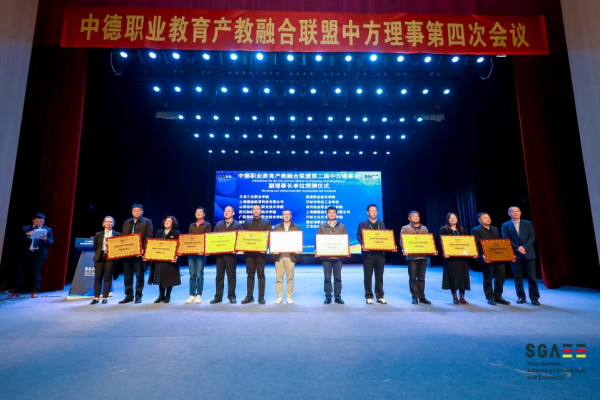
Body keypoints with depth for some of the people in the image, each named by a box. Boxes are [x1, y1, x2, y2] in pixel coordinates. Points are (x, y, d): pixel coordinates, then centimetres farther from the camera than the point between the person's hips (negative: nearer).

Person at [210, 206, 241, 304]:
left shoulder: (237, 225, 4)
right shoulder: (218, 224, 13)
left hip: (231, 253, -3)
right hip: (219, 252, 3)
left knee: (231, 275, 3)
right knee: (219, 275, 7)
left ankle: (231, 296, 11)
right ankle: (218, 296, 14)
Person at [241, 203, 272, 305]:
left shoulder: (266, 222, 6)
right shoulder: (247, 222, 13)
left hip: (260, 251, -2)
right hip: (249, 251, 2)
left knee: (261, 274, 1)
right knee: (250, 274, 6)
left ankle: (261, 297, 7)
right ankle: (249, 296, 14)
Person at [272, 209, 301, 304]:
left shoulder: (296, 228, 10)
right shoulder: (276, 227, 12)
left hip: (291, 255, -1)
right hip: (279, 255, 1)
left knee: (290, 277, 3)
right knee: (279, 277, 2)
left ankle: (289, 297, 11)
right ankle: (279, 297, 9)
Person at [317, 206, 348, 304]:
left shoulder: (342, 226, 10)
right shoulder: (322, 227, 8)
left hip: (338, 255, 1)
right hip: (326, 255, 0)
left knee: (338, 277, 5)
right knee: (327, 277, 2)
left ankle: (338, 297, 15)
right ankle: (328, 297, 12)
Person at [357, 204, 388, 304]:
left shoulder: (381, 223, 17)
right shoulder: (362, 224, 6)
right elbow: (359, 236, -3)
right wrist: (363, 244, -20)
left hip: (380, 252, 3)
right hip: (368, 253, -3)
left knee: (379, 276, 6)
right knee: (368, 276, 1)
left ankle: (380, 296, 15)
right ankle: (369, 297, 10)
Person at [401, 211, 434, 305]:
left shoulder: (424, 228, 17)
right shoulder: (405, 228, 5)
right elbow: (402, 241, -3)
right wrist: (404, 250, -21)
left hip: (423, 256, 3)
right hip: (411, 256, -3)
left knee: (421, 278, 6)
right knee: (413, 278, 0)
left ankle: (422, 297, 13)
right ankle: (414, 297, 8)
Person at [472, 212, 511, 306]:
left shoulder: (495, 229, 19)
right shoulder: (476, 230, -3)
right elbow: (477, 245, -12)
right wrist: (482, 255, -26)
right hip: (487, 258, -6)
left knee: (501, 277, 8)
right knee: (488, 279, 3)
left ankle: (498, 297, 22)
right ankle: (490, 298, 15)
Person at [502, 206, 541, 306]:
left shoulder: (528, 223, 10)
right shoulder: (505, 225, 5)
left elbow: (532, 237, 0)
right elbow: (506, 239, -3)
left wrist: (524, 247, -13)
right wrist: (517, 248, -15)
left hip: (528, 253, 1)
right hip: (515, 254, -1)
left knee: (532, 276, 1)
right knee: (518, 277, 4)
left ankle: (534, 298, 10)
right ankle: (521, 297, 14)